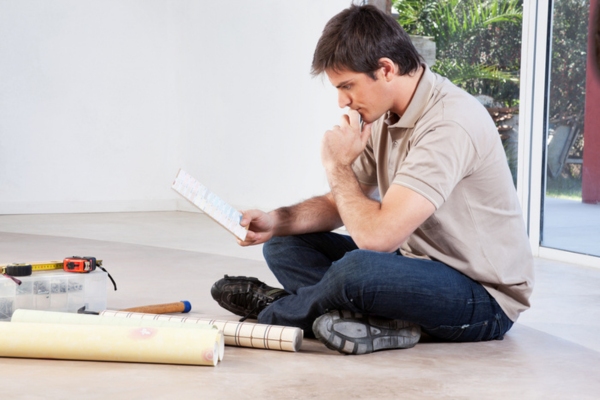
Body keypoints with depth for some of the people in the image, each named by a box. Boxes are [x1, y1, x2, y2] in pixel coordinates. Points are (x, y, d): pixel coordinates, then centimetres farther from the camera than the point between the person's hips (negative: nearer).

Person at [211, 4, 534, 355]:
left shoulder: (450, 125, -26)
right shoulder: (383, 115, 4)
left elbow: (376, 235, -32)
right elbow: (342, 205, 12)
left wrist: (338, 165, -16)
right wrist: (277, 221, -6)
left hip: (484, 298, -9)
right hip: (420, 263, 9)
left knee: (357, 269, -36)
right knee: (285, 246, 5)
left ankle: (273, 311, -5)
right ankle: (386, 322, -17)